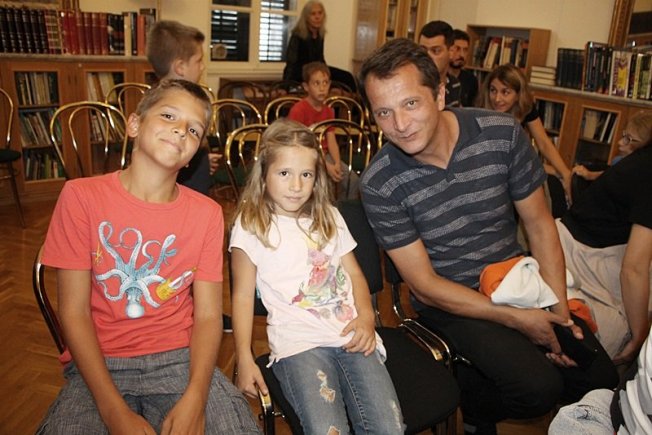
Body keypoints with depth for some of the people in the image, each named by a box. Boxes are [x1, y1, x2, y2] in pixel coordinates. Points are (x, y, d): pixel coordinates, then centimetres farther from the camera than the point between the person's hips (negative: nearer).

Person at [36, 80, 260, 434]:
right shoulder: (81, 196, -6)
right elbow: (73, 312, -7)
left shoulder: (206, 213, -1)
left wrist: (194, 399, -20)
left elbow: (208, 316, -3)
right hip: (98, 364, 0)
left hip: (180, 358, 1)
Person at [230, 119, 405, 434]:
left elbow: (353, 272, 17)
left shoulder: (329, 217, 16)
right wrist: (244, 359, -5)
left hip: (351, 335, 4)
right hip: (298, 343, -3)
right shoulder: (249, 227, 2)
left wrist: (366, 317, -1)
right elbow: (243, 295, 2)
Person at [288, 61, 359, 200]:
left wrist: (337, 163, -17)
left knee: (353, 179, -10)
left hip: (324, 155, 6)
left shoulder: (328, 111, 10)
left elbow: (331, 141, 2)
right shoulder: (298, 110, -12)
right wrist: (326, 166, -22)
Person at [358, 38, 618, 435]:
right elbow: (424, 283, -15)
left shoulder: (503, 134, -14)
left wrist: (560, 310, -11)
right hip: (448, 297, -4)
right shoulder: (379, 184, -20)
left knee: (601, 381, -2)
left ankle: (478, 376, 20)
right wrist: (516, 318, -20)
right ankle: (472, 397, 11)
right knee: (538, 387, -23)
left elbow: (539, 224, -2)